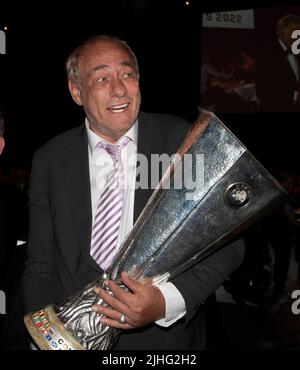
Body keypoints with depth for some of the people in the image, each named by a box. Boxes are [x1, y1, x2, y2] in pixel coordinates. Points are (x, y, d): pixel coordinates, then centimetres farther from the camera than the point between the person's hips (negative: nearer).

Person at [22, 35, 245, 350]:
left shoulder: (182, 139, -10)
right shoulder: (49, 161, -4)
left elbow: (226, 241, -11)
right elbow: (40, 265, 0)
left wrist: (166, 301, -26)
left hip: (168, 334, -1)